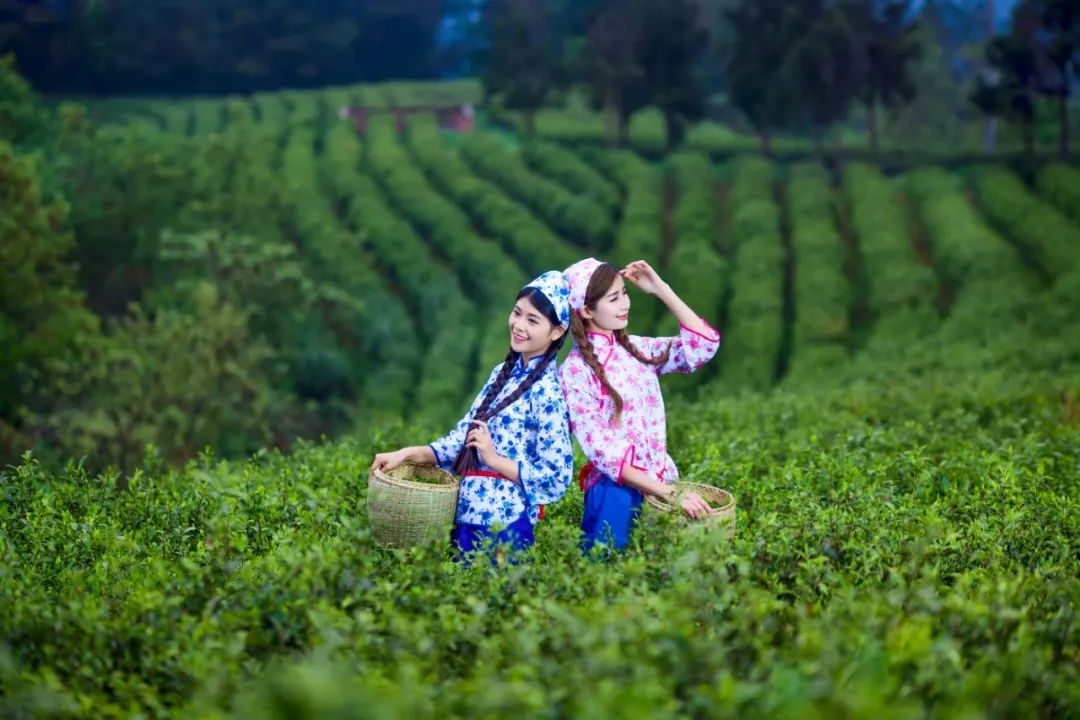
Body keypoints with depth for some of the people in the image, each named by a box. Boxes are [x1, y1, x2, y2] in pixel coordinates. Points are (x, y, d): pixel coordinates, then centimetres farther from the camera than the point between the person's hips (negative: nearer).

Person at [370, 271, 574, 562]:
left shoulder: (548, 390, -13)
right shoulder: (503, 372, 11)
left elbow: (556, 477, -16)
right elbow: (464, 435, 12)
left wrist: (494, 459, -17)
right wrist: (407, 454, 2)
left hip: (504, 520, -7)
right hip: (468, 512, 7)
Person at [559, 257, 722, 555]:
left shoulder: (635, 348, 8)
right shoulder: (575, 371, -11)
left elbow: (704, 344, 4)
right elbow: (603, 452, -16)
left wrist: (661, 289, -1)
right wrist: (670, 493, -22)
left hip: (659, 483, 6)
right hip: (617, 489, -6)